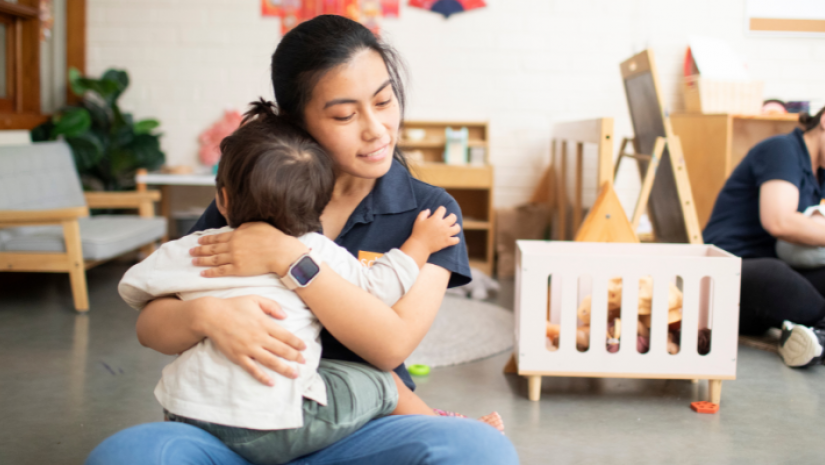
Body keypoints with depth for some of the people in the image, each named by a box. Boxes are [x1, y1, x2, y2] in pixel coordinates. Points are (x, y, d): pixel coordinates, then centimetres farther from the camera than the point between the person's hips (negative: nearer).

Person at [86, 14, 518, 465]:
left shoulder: (428, 211, 1)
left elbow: (392, 344, -13)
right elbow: (150, 324, 3)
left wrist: (287, 256, -19)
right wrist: (206, 314, -21)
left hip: (355, 427, 0)